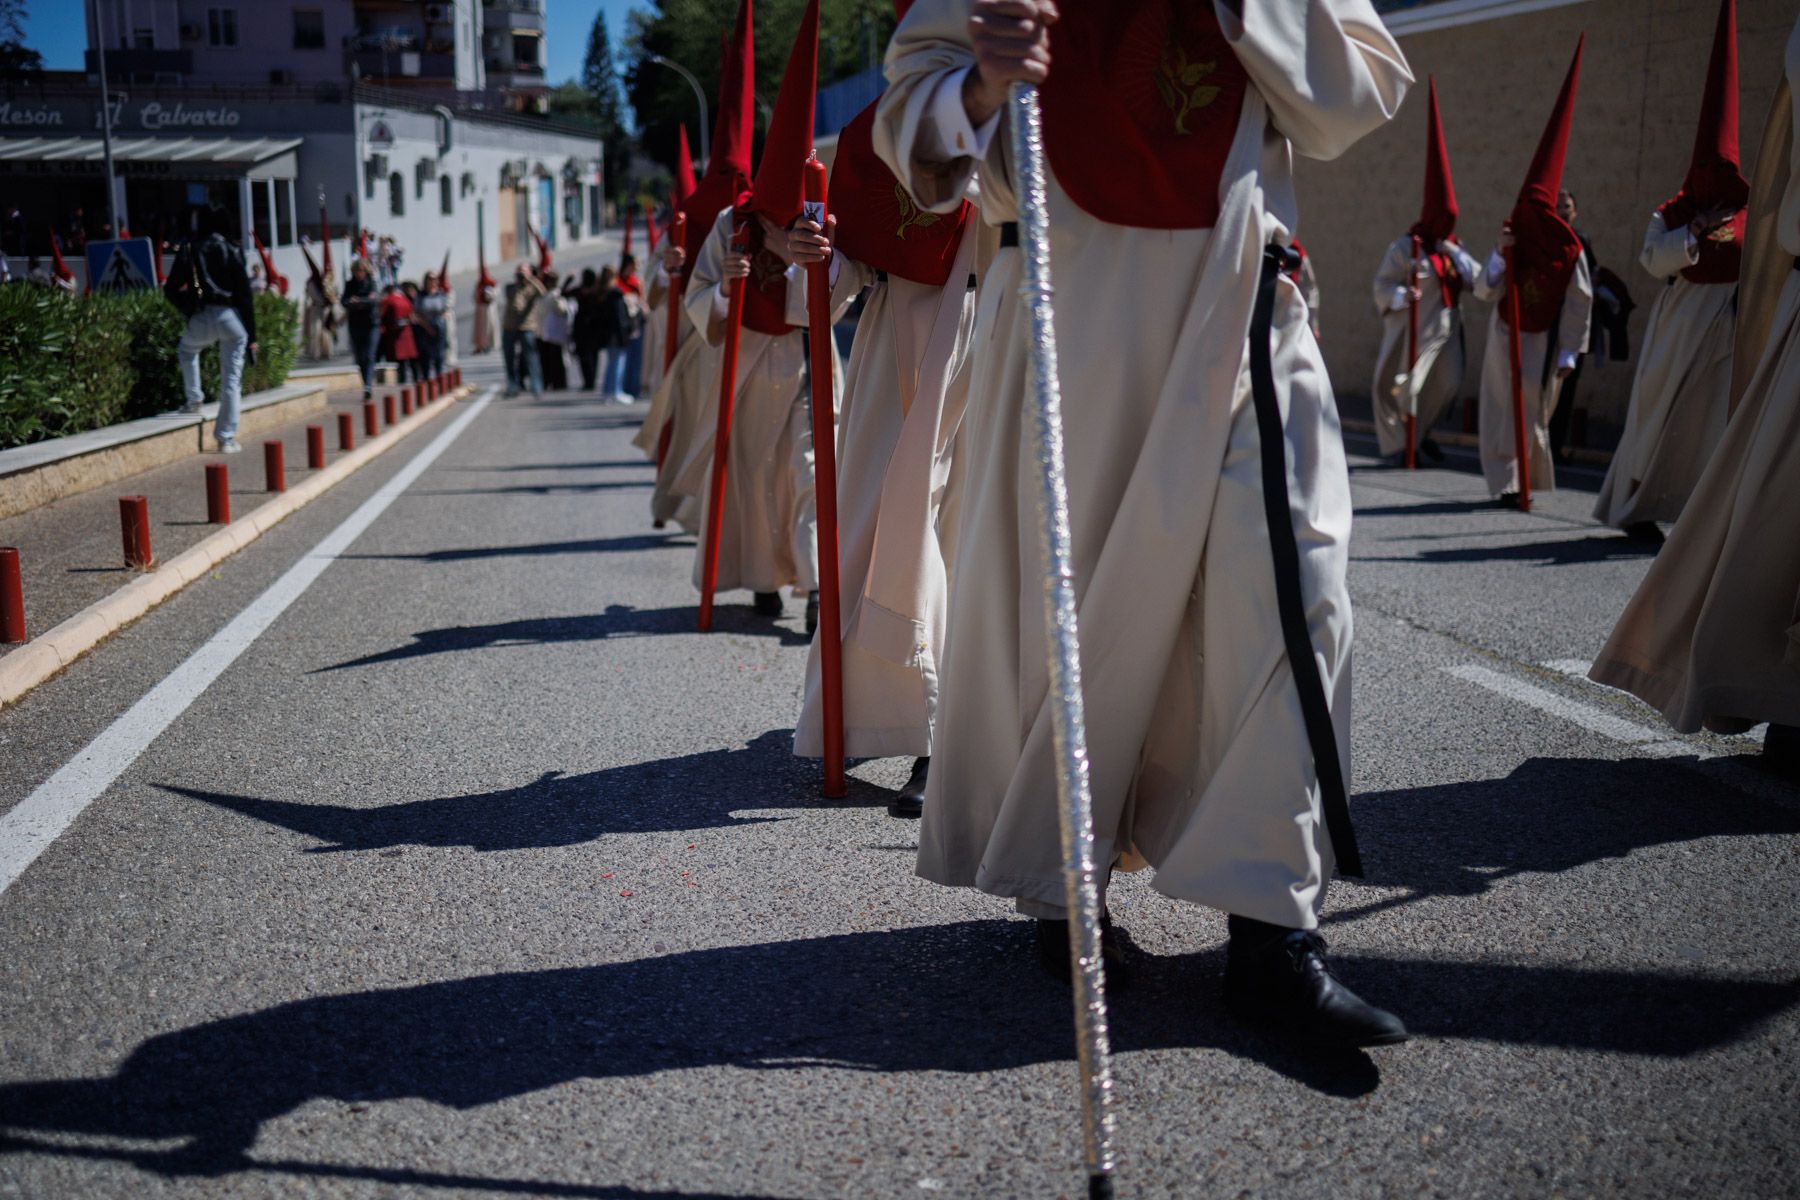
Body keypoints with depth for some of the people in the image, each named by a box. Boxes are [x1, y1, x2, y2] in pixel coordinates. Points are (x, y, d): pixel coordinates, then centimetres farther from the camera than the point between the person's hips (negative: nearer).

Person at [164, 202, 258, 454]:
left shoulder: (190, 249, 4)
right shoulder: (233, 249, 3)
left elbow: (171, 290, 0)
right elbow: (244, 292, -2)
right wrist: (251, 335, 1)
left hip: (202, 319, 1)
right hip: (232, 319, 0)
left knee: (186, 350, 34)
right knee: (231, 379, 4)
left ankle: (194, 399, 23)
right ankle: (227, 438, 4)